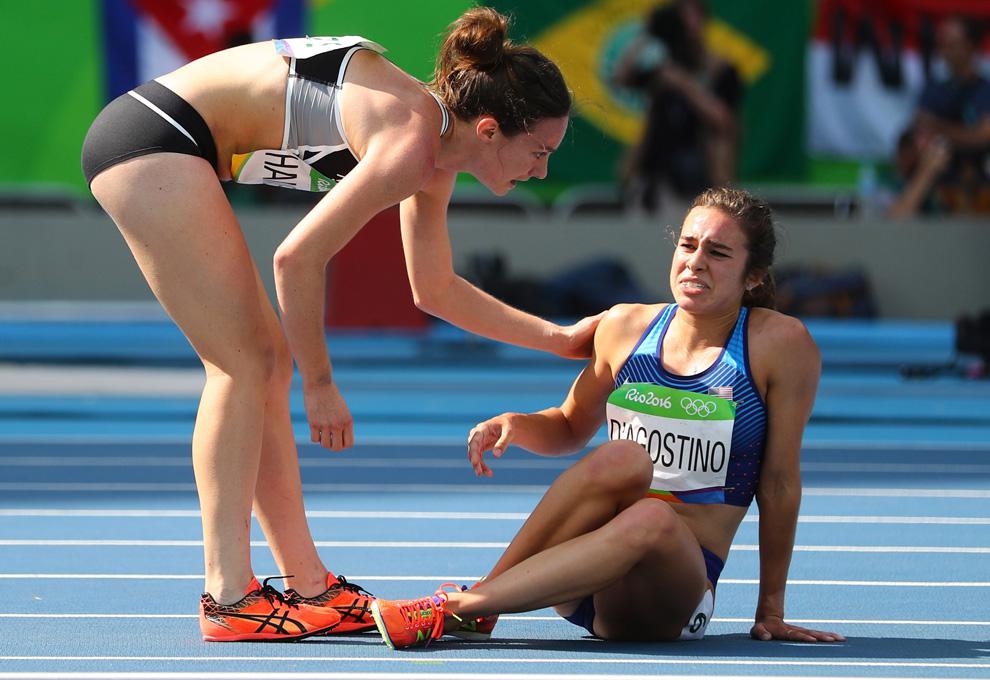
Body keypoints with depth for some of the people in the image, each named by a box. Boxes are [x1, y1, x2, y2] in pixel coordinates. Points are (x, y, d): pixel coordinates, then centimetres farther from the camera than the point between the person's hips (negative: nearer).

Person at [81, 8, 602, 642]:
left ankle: (309, 588, 12)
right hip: (151, 136, -10)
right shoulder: (411, 144, -20)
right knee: (247, 362, -10)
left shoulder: (434, 161, 10)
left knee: (266, 362, 9)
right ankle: (228, 600, -10)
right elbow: (298, 258, -22)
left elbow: (435, 288, 24)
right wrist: (320, 381, -12)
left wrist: (559, 338, 23)